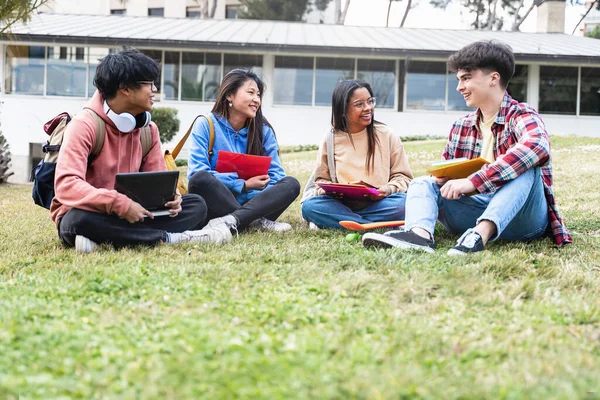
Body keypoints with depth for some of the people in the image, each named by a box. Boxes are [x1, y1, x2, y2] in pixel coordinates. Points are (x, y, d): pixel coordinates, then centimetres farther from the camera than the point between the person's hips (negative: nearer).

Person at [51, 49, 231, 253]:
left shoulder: (148, 129, 5)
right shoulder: (84, 126, -17)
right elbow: (66, 185, -29)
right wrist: (121, 204, -37)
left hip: (130, 215, 7)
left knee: (195, 204, -7)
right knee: (79, 220, -41)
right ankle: (171, 238, -29)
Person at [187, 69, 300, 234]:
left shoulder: (263, 130, 7)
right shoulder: (206, 125, -4)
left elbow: (275, 174, 1)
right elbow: (196, 172, -15)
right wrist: (243, 185, -17)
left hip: (251, 203, 4)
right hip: (215, 204, -4)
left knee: (291, 184, -20)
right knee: (201, 179, -33)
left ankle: (230, 221, -37)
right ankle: (256, 222, -28)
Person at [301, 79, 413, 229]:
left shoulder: (387, 136, 4)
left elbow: (403, 177, 6)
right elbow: (321, 179, 11)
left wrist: (390, 189, -16)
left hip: (377, 205, -1)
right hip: (341, 204, 1)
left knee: (404, 203, -32)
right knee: (309, 206, -28)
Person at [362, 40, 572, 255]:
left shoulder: (520, 115, -7)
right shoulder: (461, 127, 13)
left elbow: (537, 147, -30)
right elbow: (447, 171, 20)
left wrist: (472, 181, -34)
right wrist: (442, 178, -7)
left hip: (520, 218, -5)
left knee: (525, 167, -29)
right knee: (422, 183, -4)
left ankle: (481, 234, -50)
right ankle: (420, 233, -38)